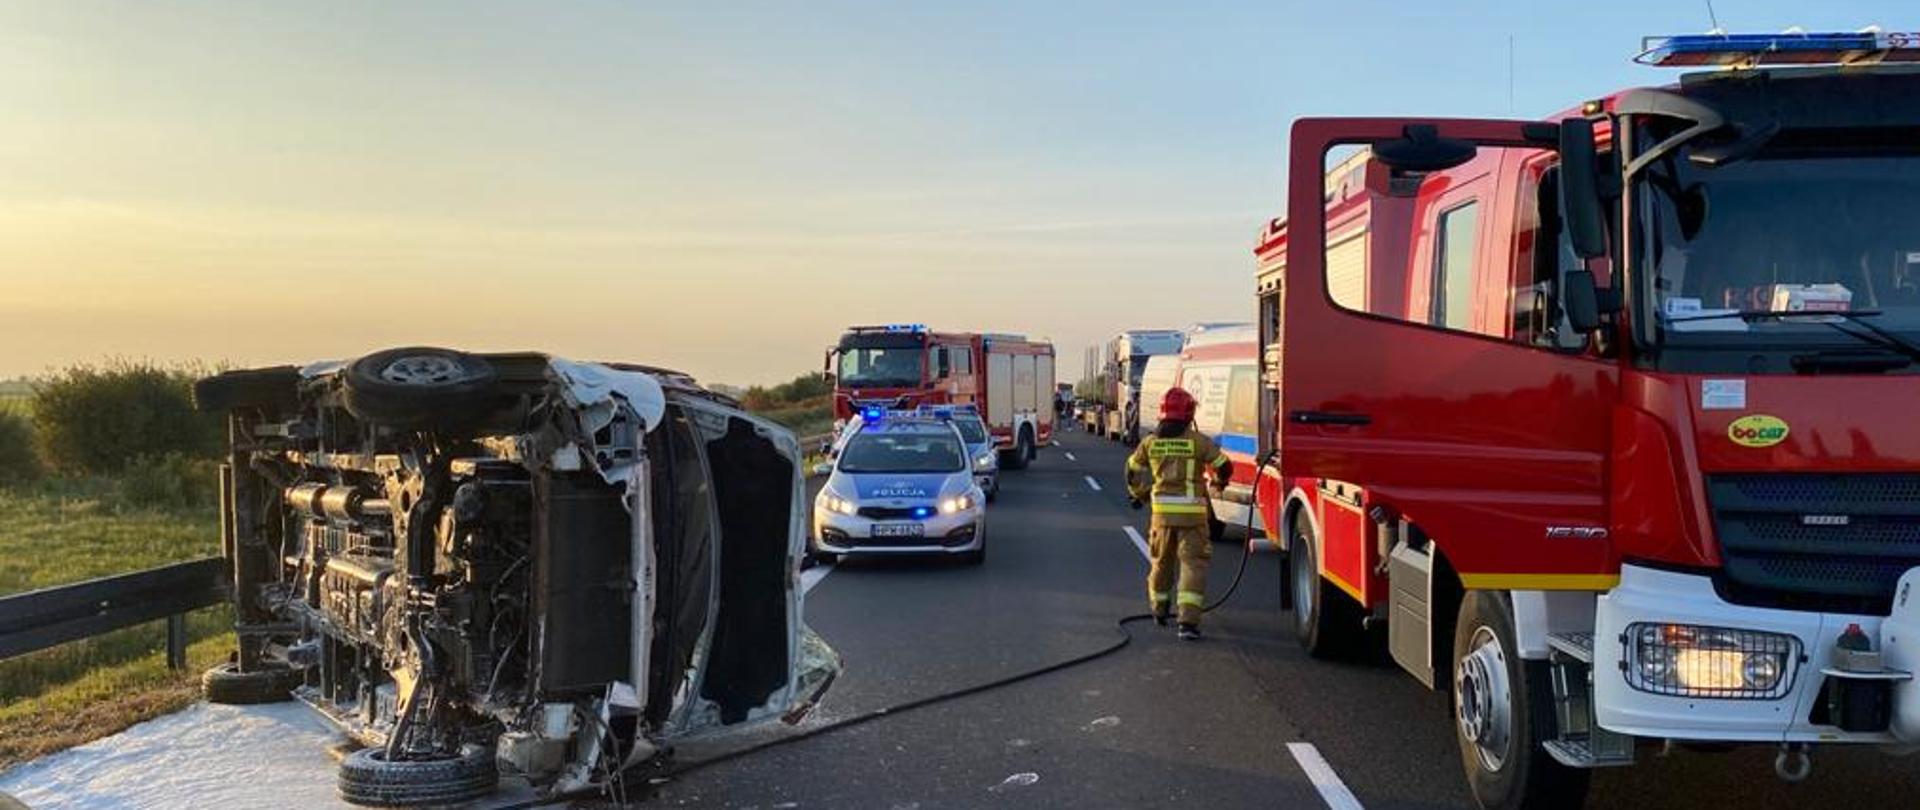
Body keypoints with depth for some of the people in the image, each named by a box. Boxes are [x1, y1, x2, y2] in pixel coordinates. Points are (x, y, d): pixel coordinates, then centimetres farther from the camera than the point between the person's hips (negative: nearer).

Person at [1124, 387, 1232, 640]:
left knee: (1161, 561, 21)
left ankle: (1159, 610, 39)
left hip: (1162, 511, 4)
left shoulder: (1150, 442, 2)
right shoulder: (1198, 441, -7)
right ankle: (1188, 621, -13)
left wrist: (1139, 494, 33)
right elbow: (1224, 467, 0)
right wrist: (1218, 483, 23)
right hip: (1192, 512, -3)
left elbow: (1133, 472, 13)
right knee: (1193, 563, -2)